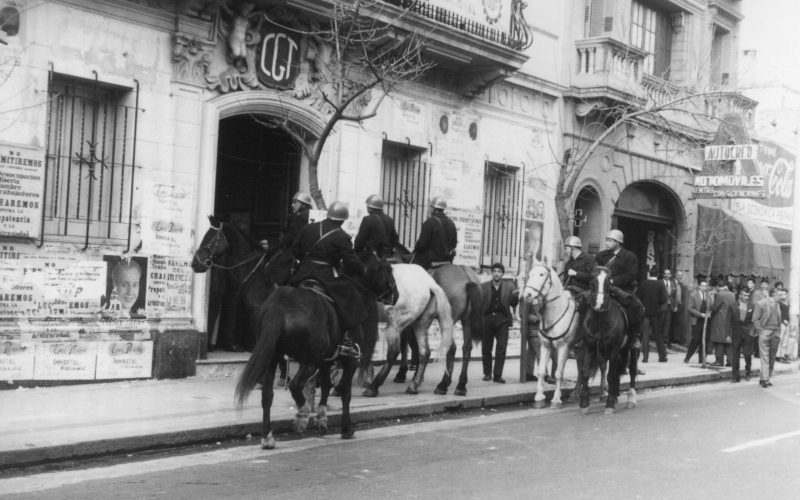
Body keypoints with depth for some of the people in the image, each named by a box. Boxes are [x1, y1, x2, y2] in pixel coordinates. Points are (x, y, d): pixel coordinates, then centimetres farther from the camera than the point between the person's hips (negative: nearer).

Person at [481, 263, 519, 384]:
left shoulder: (509, 286, 8)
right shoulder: (484, 286, 6)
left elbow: (513, 305, 9)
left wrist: (516, 296, -10)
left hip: (502, 319, 0)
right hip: (487, 318, 0)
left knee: (501, 348, -5)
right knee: (486, 348, 6)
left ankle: (498, 375, 1)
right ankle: (487, 373, 18)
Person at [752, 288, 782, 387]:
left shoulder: (777, 305, 15)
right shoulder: (761, 304, -3)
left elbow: (779, 319, 20)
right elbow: (755, 319, -5)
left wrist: (778, 332, 11)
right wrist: (760, 330, -12)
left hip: (775, 333, 6)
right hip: (765, 332, -6)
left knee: (772, 357, 6)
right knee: (765, 357, -8)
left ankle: (767, 378, 13)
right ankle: (765, 379, -9)